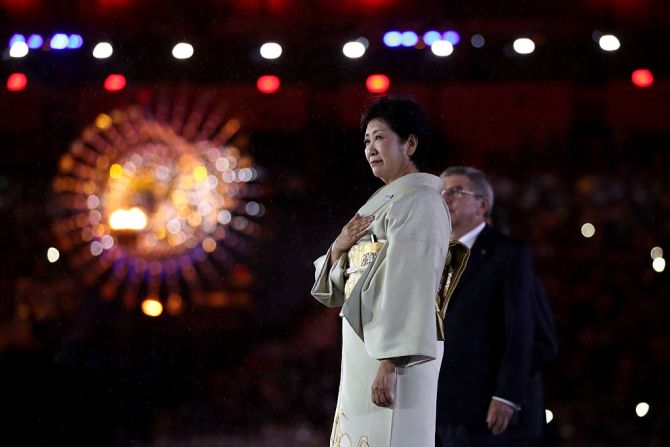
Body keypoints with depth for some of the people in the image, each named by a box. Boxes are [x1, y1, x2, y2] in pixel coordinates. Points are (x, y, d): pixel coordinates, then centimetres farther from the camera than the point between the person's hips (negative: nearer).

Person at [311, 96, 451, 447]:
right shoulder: (382, 203, 21)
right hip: (362, 349, 9)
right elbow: (340, 288, 20)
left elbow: (411, 287, -19)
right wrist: (338, 248, -1)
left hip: (393, 352, -9)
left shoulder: (418, 201, -7)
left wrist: (390, 364, -26)